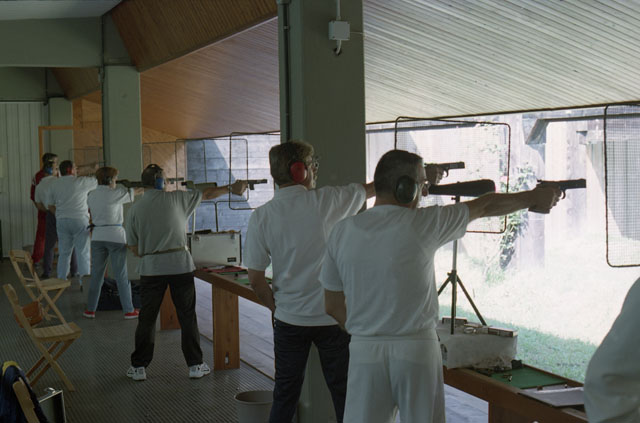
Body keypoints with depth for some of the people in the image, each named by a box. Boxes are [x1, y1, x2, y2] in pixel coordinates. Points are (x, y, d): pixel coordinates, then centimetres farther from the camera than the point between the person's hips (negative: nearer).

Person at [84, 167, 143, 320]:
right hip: (116, 236, -4)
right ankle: (128, 310, 8)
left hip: (97, 236, 4)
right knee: (121, 275, 2)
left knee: (96, 274, 12)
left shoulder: (91, 195, 6)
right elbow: (136, 192, 4)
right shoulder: (117, 193, -9)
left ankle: (90, 309, 15)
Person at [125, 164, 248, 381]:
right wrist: (231, 188, 28)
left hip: (151, 268, 0)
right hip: (181, 265, 0)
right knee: (187, 316, 9)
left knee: (146, 319, 9)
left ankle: (138, 367, 14)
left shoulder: (135, 209, 1)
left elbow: (134, 248, 5)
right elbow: (207, 194, 14)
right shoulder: (176, 199, 0)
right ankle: (195, 365, 14)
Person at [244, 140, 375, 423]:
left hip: (289, 321, 2)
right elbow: (373, 188, 7)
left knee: (285, 394, 14)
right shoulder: (327, 201, -10)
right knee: (343, 393, 9)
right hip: (333, 317, -2)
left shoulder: (261, 217, -6)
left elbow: (256, 280, -4)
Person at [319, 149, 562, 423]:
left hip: (364, 350, 3)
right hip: (416, 349, -2)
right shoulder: (421, 224, -8)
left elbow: (333, 306, 8)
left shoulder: (342, 232, 2)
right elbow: (485, 207, 5)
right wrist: (533, 197, 18)